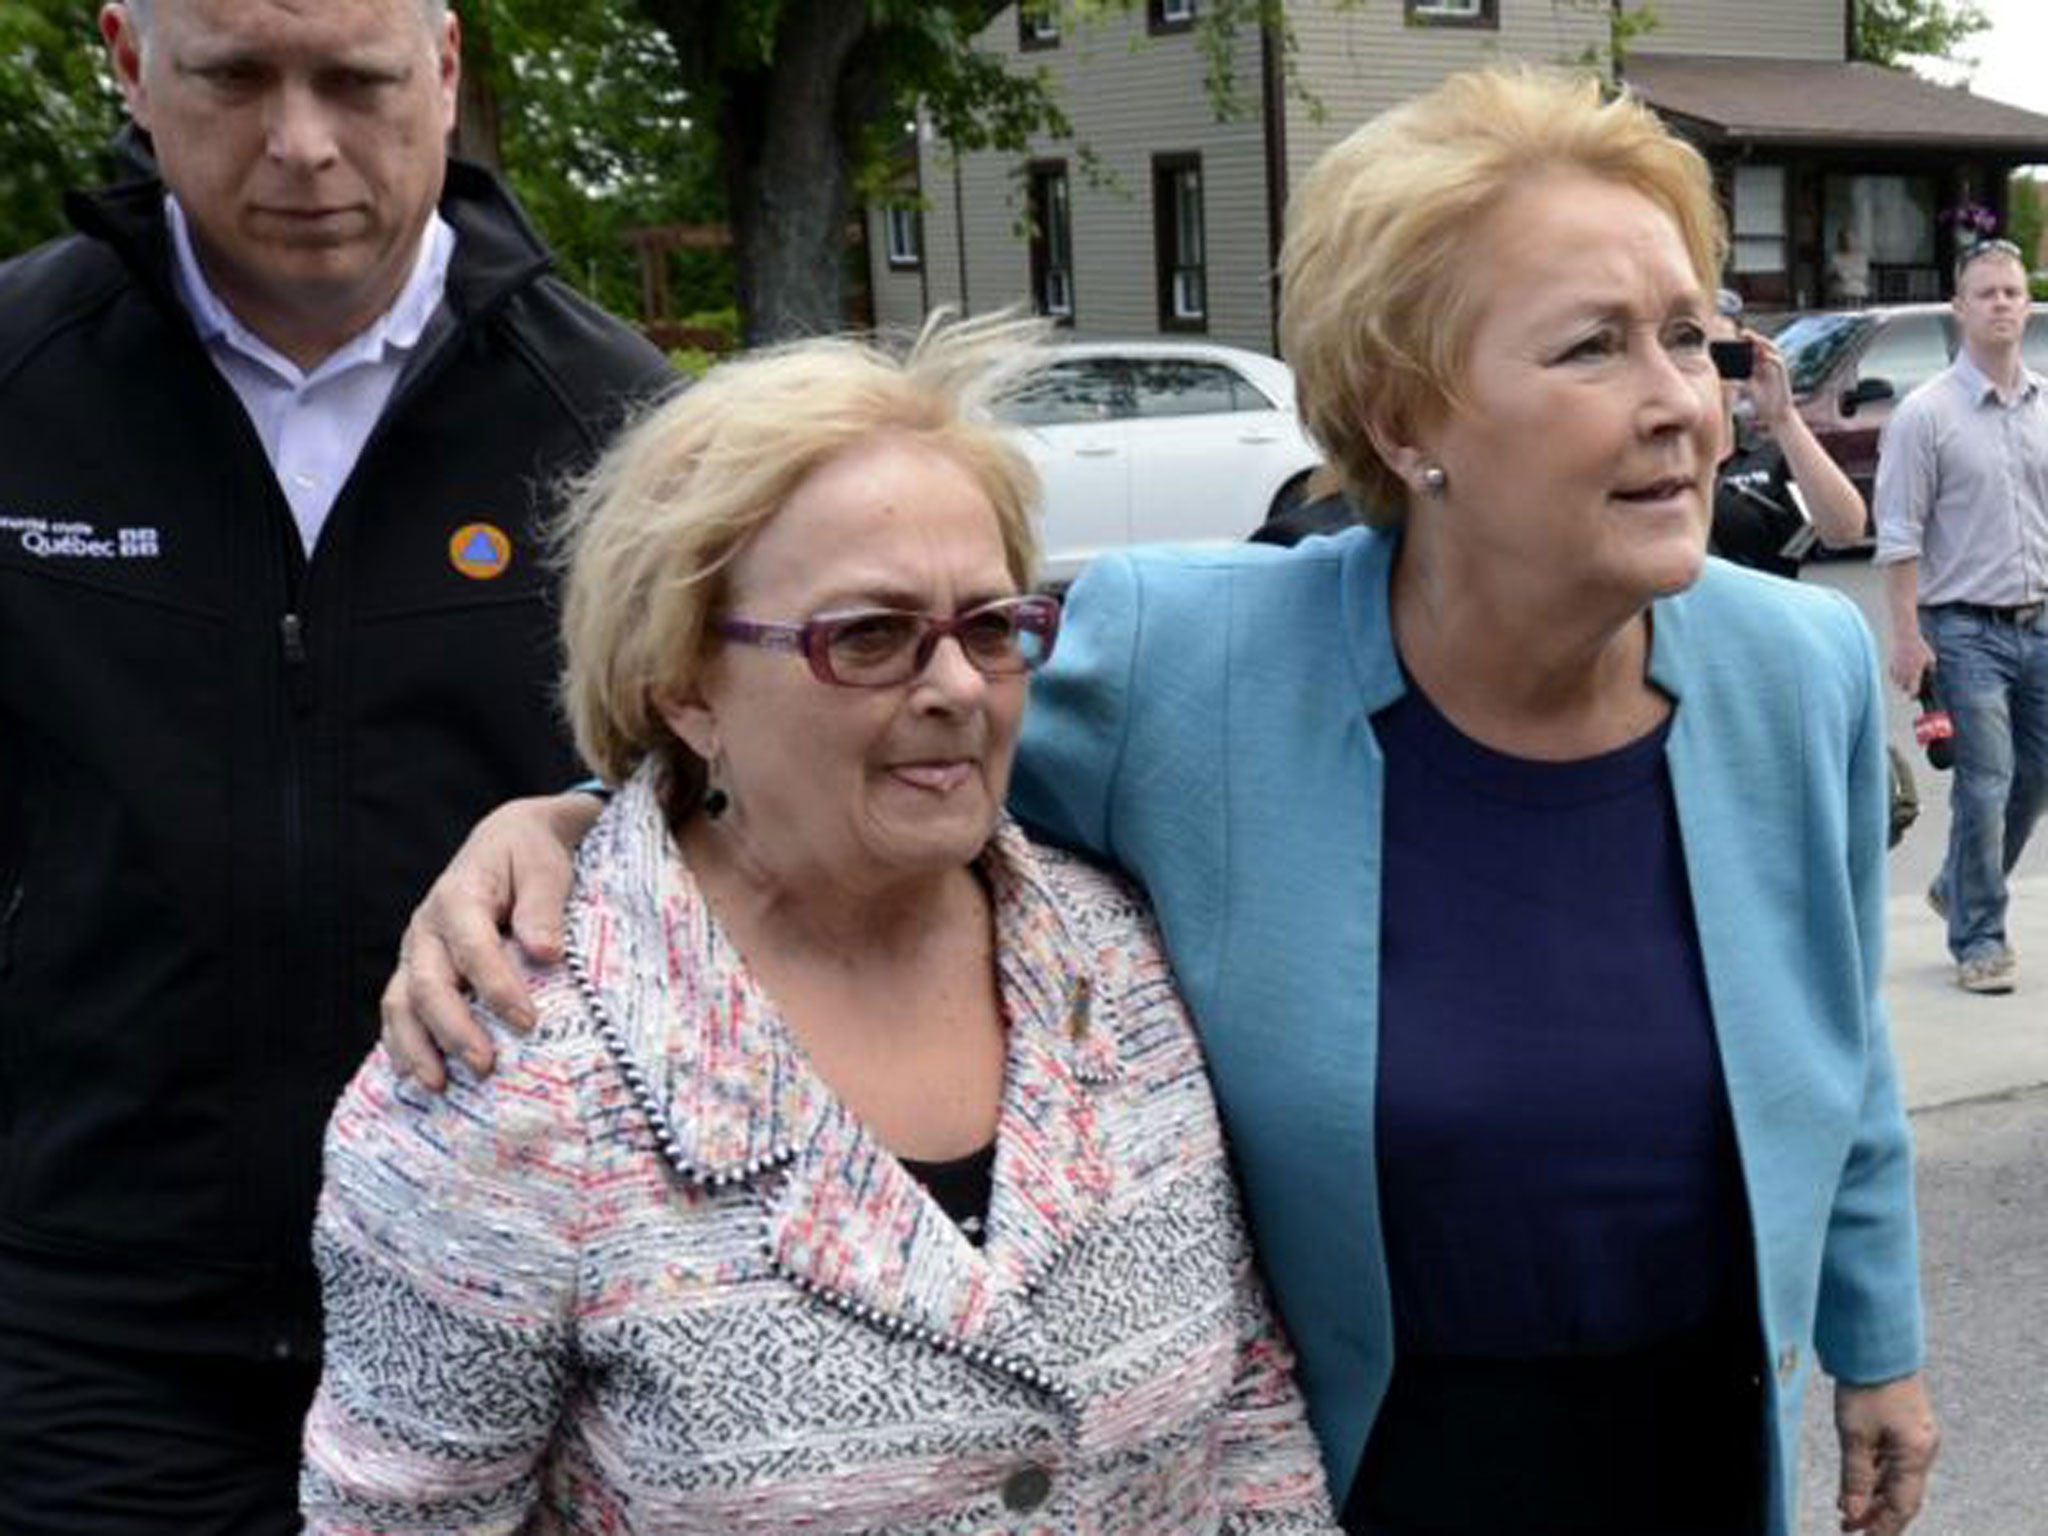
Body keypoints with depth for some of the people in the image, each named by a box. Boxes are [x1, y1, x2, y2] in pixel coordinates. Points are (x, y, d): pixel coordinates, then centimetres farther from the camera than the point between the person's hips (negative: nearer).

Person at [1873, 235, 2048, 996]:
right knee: (1986, 783, -7)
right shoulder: (1926, 414, -7)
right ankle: (1978, 939, 6)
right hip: (1966, 628, -6)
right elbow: (1899, 534, -9)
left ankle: (1959, 890, 34)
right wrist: (1907, 633, -13)